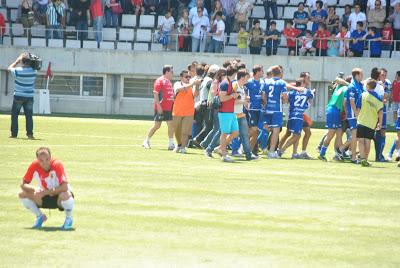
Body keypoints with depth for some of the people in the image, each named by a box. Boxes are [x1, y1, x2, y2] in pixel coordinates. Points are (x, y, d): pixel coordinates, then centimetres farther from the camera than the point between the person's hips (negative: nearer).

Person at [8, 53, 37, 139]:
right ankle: (30, 134, -2)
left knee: (14, 114, 8)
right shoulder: (33, 71, -6)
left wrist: (17, 61, 9)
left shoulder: (18, 70, -15)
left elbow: (9, 68, 4)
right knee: (29, 115, 5)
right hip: (30, 96, 3)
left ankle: (14, 133, 6)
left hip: (19, 96, -3)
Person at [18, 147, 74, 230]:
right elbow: (23, 185, -11)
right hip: (45, 198, 4)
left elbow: (65, 187, -33)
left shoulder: (57, 165, -26)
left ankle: (69, 219, -7)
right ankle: (40, 217, 9)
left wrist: (45, 192, -35)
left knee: (65, 195, -39)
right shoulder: (34, 166, -16)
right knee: (22, 194, -15)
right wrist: (35, 190, -31)